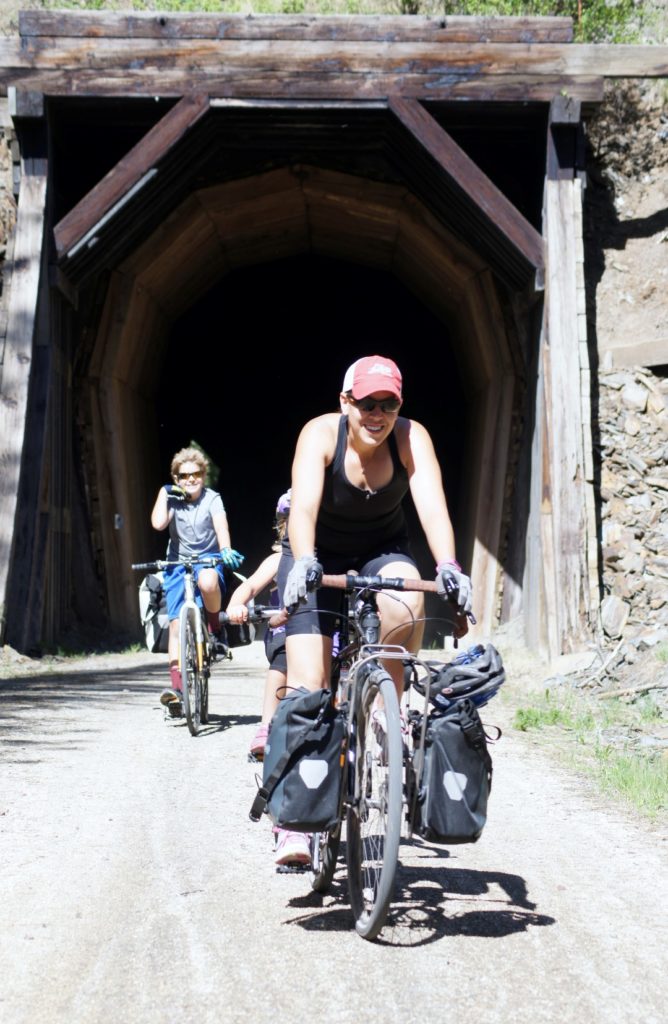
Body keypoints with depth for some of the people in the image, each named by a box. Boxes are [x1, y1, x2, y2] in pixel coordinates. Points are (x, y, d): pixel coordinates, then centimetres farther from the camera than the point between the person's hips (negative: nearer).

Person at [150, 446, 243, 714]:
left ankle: (215, 630, -12)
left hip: (207, 562, -3)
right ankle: (176, 684, -5)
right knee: (176, 623, -7)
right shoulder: (172, 499, 3)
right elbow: (158, 523, -16)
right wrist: (164, 493, -7)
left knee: (207, 581, -39)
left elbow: (221, 525, -21)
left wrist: (226, 550, -39)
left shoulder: (212, 499, -3)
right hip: (178, 565, 3)